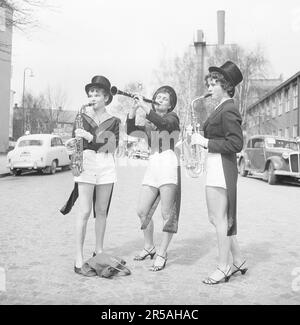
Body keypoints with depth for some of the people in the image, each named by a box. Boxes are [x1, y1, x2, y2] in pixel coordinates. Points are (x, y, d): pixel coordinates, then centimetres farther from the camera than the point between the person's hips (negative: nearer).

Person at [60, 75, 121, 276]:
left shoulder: (114, 121, 8)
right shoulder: (82, 117, 8)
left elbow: (112, 147, -5)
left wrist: (89, 137, -17)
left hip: (106, 166, 2)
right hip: (86, 164, -2)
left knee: (102, 211, 8)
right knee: (85, 212, -8)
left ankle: (99, 251, 23)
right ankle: (79, 261, -4)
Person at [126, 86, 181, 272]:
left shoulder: (172, 117, 6)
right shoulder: (149, 126, 22)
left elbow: (163, 122, -16)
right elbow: (131, 131, 9)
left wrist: (143, 106, -15)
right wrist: (133, 109, -2)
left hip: (169, 164, -6)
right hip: (152, 166, 6)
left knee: (167, 213, -5)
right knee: (142, 210, 5)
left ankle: (162, 254, 5)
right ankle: (149, 247, 25)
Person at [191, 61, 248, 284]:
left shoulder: (228, 110, -13)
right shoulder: (221, 109, 18)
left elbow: (236, 144, -20)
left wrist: (206, 142, -17)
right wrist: (201, 138, 9)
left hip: (222, 167, -11)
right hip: (216, 167, 11)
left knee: (220, 218, -3)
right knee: (217, 218, 15)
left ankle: (224, 268, 9)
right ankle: (239, 261, 26)